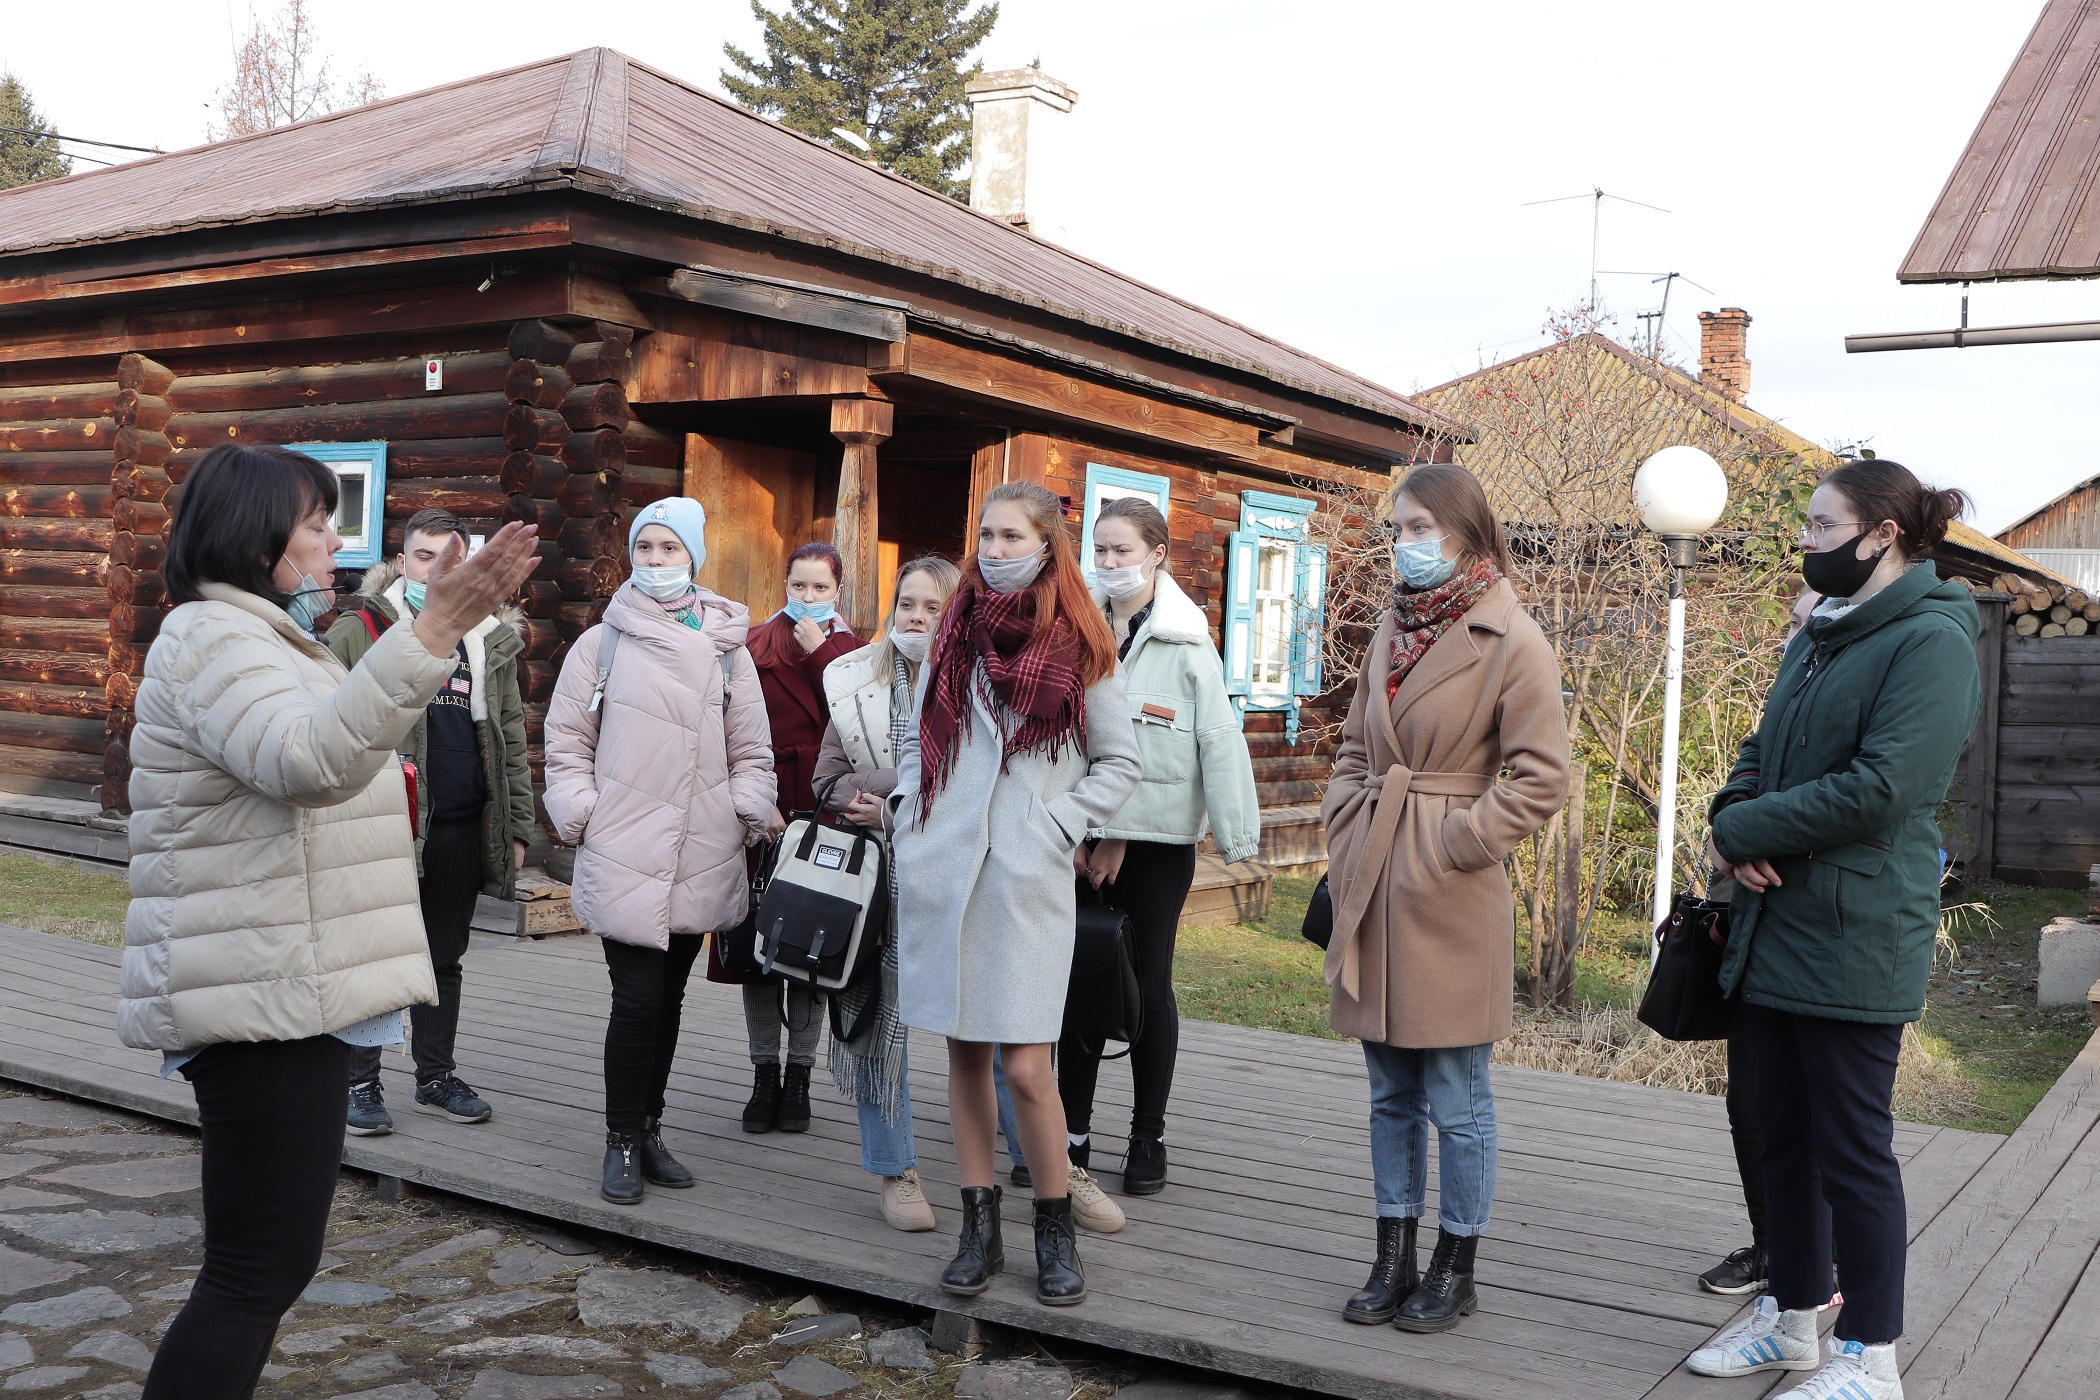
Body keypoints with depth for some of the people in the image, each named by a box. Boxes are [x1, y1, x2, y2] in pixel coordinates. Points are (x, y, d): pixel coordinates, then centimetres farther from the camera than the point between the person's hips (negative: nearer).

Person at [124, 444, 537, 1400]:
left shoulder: (253, 640, 21)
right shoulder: (212, 640, -14)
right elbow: (313, 759, -34)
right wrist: (437, 629, -42)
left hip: (288, 997, 11)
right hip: (264, 1000, -11)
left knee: (269, 1258, 16)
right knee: (261, 1269, -8)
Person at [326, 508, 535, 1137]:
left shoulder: (492, 637, 12)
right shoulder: (359, 630, -2)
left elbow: (511, 737, 15)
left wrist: (517, 824, 11)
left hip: (463, 828, 4)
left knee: (445, 958, 14)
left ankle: (436, 1078, 26)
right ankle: (361, 1084, 14)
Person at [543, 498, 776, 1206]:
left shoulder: (726, 648, 9)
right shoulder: (601, 644, 3)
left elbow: (750, 750, 13)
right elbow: (567, 743, 7)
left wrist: (747, 815, 1)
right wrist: (580, 815, -4)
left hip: (701, 857, 3)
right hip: (623, 855, -3)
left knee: (669, 996, 12)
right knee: (638, 997, -8)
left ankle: (649, 1128, 26)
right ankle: (622, 1141, 8)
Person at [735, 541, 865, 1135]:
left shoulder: (849, 650, 8)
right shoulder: (757, 646, 7)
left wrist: (821, 653, -8)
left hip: (823, 811, 0)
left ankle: (799, 1076, 14)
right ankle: (765, 1075, 14)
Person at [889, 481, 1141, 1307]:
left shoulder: (1079, 648, 2)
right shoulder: (954, 634, 12)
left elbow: (1120, 763, 6)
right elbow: (918, 737, 21)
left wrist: (1059, 827, -4)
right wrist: (911, 809, 6)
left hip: (1027, 878, -3)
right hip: (940, 871, 4)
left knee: (1025, 1066, -7)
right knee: (963, 1052, 7)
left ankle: (1055, 1230, 11)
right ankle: (979, 1228, 17)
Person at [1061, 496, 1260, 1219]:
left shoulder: (1186, 644, -6)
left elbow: (1220, 741, -8)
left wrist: (1238, 836, -11)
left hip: (1157, 840, -2)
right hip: (1081, 835, 3)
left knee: (1150, 987, 9)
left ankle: (1148, 1136, 22)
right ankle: (1073, 1134, 19)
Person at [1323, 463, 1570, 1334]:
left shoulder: (1513, 642, -9)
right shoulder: (1391, 634, 13)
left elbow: (1539, 777, -12)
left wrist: (1455, 844, -14)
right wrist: (1347, 835, 6)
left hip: (1451, 899, -7)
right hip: (1373, 890, 7)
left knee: (1457, 1100, 5)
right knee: (1392, 1093, 14)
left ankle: (1454, 1272, 19)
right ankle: (1393, 1262, 25)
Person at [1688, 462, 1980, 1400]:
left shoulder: (1930, 640, -13)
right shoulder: (1818, 637, 15)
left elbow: (1881, 788, -23)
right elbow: (1759, 753, 15)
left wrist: (1743, 832, -15)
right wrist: (1736, 817, -7)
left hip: (1857, 942, -9)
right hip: (1775, 931, 9)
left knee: (1852, 1153, 1)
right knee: (1784, 1139, 16)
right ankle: (1792, 1322, 31)